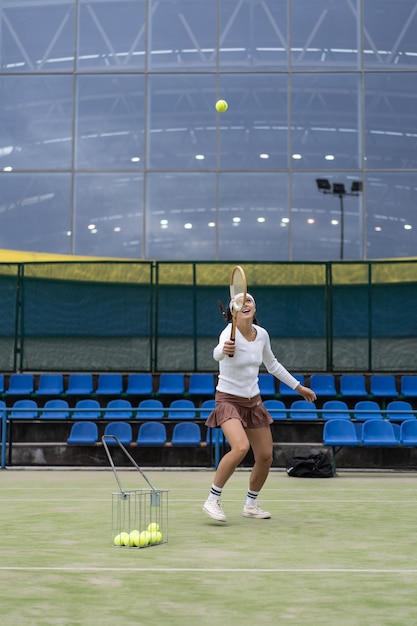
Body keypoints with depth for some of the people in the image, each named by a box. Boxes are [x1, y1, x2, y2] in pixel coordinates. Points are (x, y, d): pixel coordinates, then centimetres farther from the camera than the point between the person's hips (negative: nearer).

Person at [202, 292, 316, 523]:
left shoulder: (262, 334, 0)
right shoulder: (230, 333, -20)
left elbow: (272, 365, 17)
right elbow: (217, 354, -43)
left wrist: (298, 386, 21)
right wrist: (224, 350, -67)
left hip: (253, 401, 6)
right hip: (229, 400, -6)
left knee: (265, 457, 6)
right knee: (240, 447, -29)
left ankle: (251, 504, 28)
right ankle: (212, 500, -15)